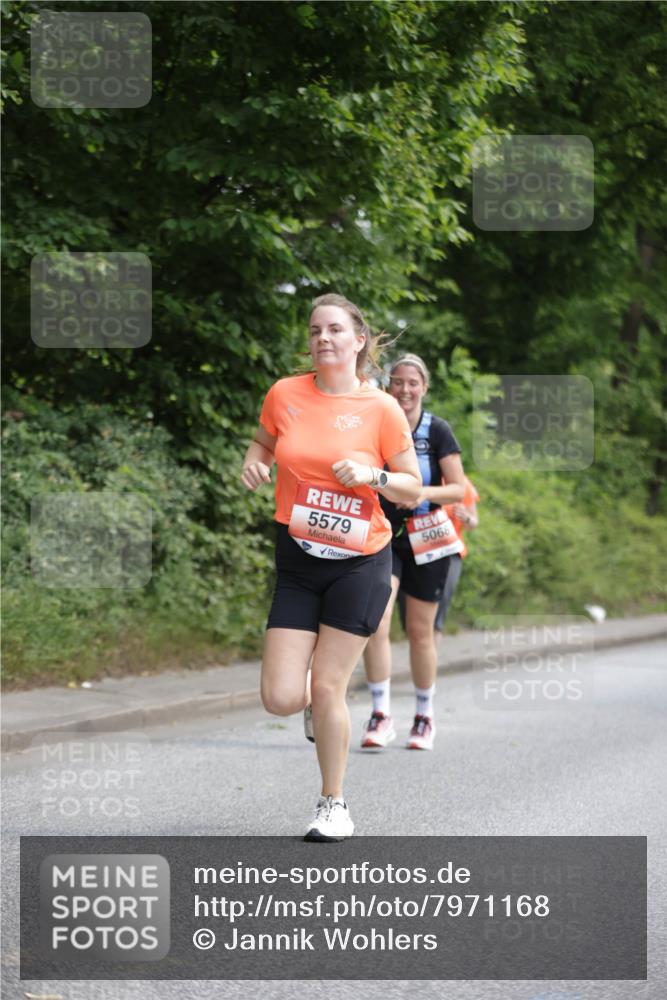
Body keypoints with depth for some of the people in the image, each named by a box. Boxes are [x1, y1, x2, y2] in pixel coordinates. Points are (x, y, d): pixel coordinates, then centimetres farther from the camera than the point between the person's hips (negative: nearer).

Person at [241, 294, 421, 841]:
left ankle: (334, 805, 17)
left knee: (326, 689, -3)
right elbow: (263, 443, 19)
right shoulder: (285, 394, 0)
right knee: (282, 699, -6)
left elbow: (413, 488, 0)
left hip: (360, 563, -2)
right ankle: (328, 696, 33)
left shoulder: (381, 408, -6)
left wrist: (374, 476, -19)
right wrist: (253, 464, -3)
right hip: (297, 561, 3)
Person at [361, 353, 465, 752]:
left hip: (426, 540, -1)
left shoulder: (437, 431, -4)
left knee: (420, 632, 5)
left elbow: (459, 490, -6)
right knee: (375, 622, -16)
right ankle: (381, 714, -9)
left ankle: (425, 716, 22)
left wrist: (425, 493, -23)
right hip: (382, 537, 1)